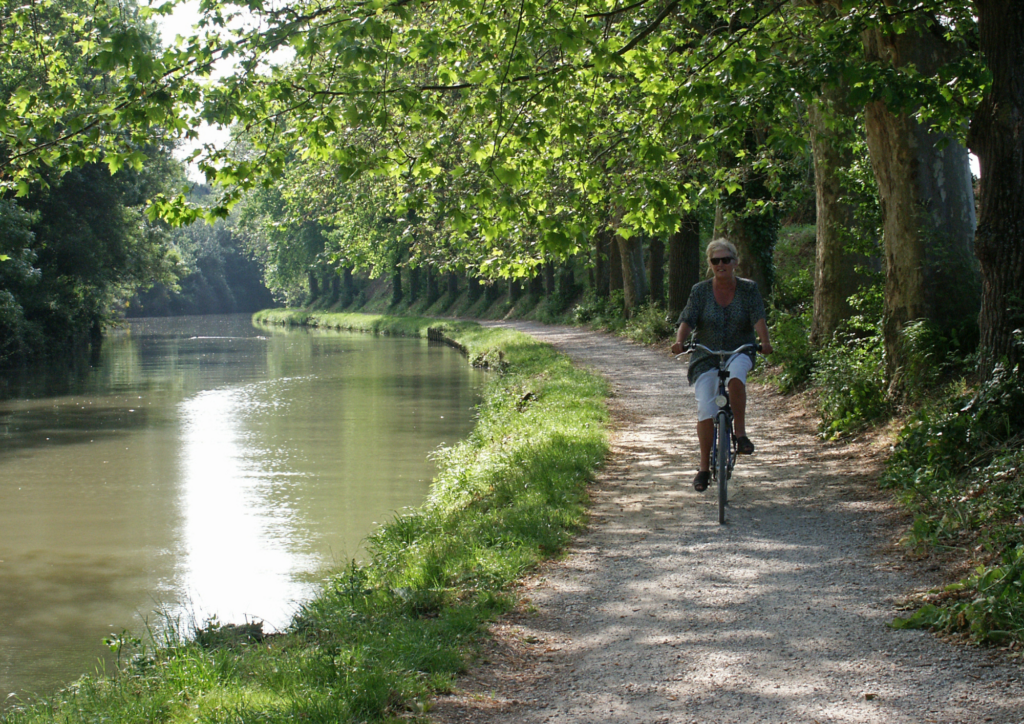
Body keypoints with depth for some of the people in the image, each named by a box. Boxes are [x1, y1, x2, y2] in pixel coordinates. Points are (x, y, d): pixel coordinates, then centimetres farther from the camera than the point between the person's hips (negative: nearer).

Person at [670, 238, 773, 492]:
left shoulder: (749, 289, -1)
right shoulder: (700, 291, -1)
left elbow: (758, 318, -13)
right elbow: (687, 321, -10)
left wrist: (765, 341, -31)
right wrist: (679, 341, -30)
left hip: (739, 352, -1)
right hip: (705, 357, 1)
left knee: (735, 375, -37)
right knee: (705, 411, -12)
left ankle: (741, 433, -22)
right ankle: (704, 467, 2)